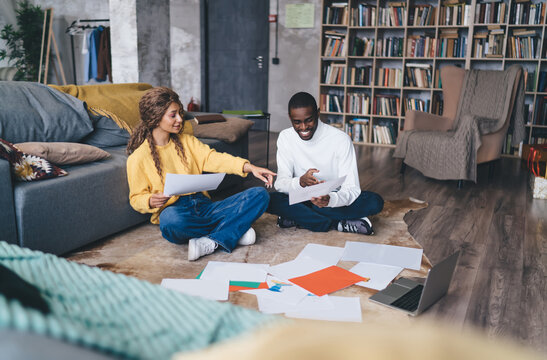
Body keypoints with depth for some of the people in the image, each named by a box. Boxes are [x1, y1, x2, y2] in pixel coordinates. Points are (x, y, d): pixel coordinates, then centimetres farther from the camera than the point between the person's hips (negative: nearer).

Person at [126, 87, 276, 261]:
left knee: (260, 195, -12)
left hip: (202, 205, 5)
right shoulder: (138, 158, -1)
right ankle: (233, 231, -17)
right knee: (170, 218, -43)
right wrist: (151, 201, -23)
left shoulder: (186, 141, 14)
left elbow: (211, 158, 1)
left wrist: (249, 167, -14)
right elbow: (136, 198, 3)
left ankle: (211, 242, -28)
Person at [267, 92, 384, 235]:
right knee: (270, 200, -30)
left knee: (375, 201, -28)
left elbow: (351, 189, -20)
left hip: (333, 198, -1)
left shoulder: (341, 139, -15)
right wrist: (301, 182, -36)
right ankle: (339, 224, -21)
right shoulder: (285, 137, -7)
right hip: (302, 198, 1)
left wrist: (330, 200, -42)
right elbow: (280, 183, -13)